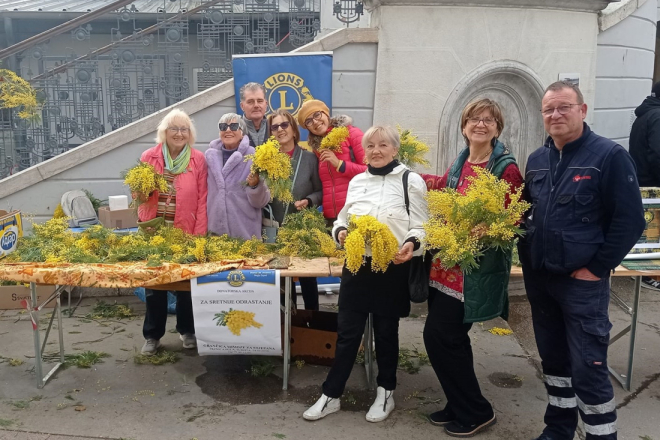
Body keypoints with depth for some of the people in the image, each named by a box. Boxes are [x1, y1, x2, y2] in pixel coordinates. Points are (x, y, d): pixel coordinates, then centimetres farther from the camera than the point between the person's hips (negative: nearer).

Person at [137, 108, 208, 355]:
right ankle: (152, 335, 24)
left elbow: (202, 200, -5)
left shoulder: (198, 159, -3)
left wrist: (199, 236, -11)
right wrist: (141, 192, -18)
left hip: (185, 232, -1)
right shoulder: (148, 157, 1)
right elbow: (139, 195, 7)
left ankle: (187, 330, 29)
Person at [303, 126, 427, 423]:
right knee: (347, 331, 8)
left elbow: (420, 227, -6)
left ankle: (386, 393, 30)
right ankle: (331, 395, 19)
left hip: (393, 268, -3)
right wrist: (340, 231, -7)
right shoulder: (357, 181, 9)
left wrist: (411, 244, -26)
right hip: (357, 265, 3)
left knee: (386, 332, 11)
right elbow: (343, 218, 16)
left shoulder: (411, 181, -4)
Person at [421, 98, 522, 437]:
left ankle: (476, 411, 15)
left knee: (441, 336, -5)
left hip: (479, 268, -7)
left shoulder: (506, 168, -11)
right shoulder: (459, 163, 9)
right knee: (447, 336, 11)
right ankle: (459, 405, 30)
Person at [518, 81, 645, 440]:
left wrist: (596, 268, -12)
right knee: (553, 359, 17)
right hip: (539, 279, 6)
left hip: (582, 281, -6)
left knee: (588, 368, -2)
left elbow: (630, 220, -10)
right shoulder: (536, 160, 9)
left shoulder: (609, 156, -8)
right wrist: (528, 259, 5)